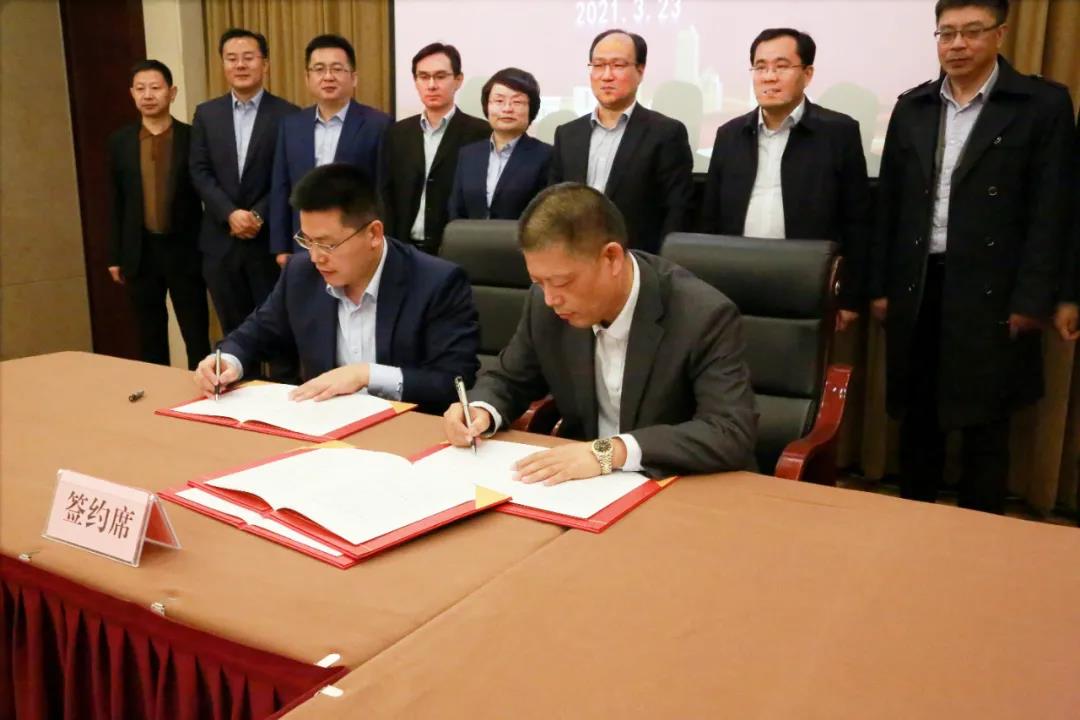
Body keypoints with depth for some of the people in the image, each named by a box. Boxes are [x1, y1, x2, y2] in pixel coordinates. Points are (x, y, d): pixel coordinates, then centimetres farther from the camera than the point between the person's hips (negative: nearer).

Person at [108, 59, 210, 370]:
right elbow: (117, 201, 8)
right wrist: (115, 255, 7)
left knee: (197, 336, 2)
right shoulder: (120, 141, 7)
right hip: (141, 251, 3)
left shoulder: (192, 137, -1)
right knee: (150, 339, 11)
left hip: (184, 249, -2)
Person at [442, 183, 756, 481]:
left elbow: (734, 434, -26)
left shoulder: (705, 316, -20)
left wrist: (611, 451, -34)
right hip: (581, 482, 3)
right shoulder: (546, 303, -6)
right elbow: (509, 379, 9)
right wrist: (481, 411, -13)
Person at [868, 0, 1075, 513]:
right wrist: (880, 286, 7)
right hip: (917, 287, 4)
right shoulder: (912, 107, 9)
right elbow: (890, 204, 10)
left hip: (991, 290, -3)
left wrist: (1032, 298, -11)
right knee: (917, 418, 12)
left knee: (985, 426, 6)